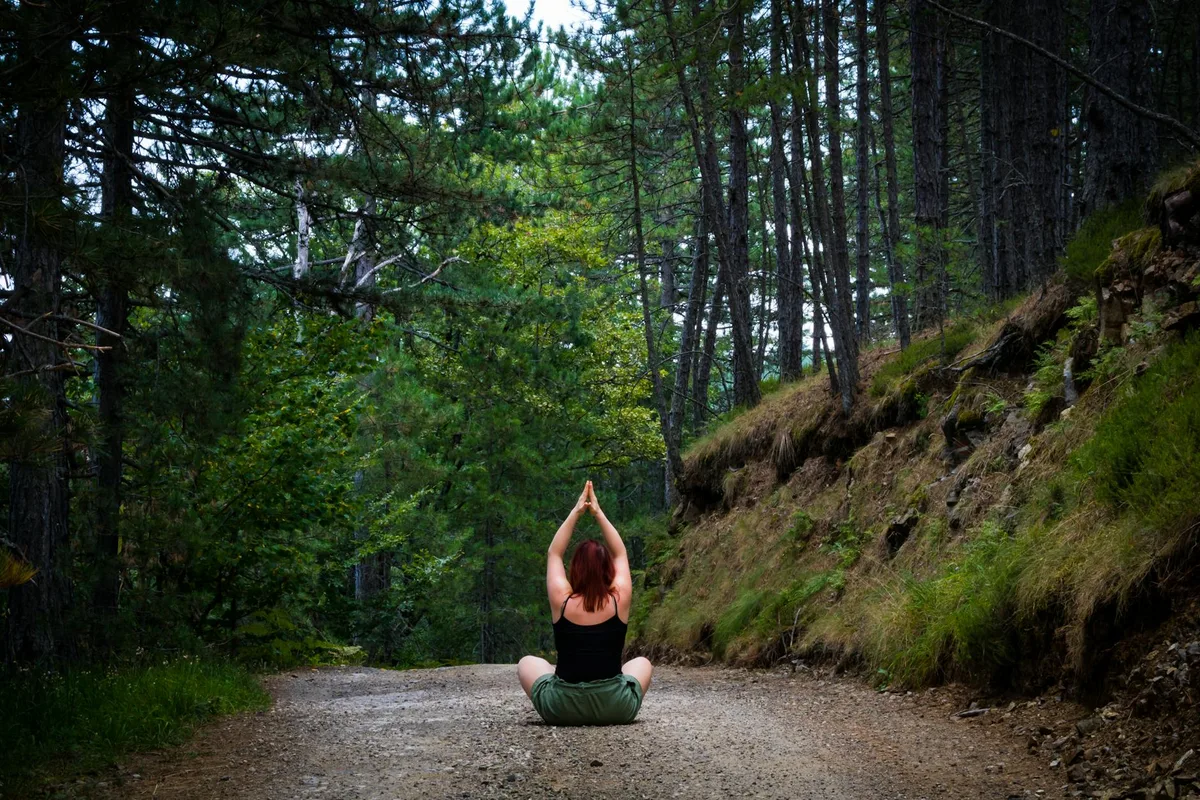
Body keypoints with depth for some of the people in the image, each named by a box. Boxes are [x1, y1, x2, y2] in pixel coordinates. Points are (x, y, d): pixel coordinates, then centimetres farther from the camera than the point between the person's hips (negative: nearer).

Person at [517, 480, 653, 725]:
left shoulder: (562, 601, -5)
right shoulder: (620, 600, -3)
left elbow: (553, 554, 12)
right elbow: (621, 555, 14)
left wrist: (576, 512, 15)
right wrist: (598, 513, 16)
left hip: (562, 709, -1)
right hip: (616, 709, 1)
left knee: (528, 663, 28)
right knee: (642, 663, 32)